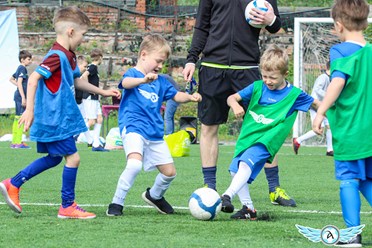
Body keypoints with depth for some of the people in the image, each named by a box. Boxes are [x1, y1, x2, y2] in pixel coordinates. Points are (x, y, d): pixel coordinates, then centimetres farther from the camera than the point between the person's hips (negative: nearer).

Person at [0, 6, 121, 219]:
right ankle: (68, 206, 6)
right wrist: (30, 109, -27)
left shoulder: (69, 57, 12)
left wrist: (103, 92, 29)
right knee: (73, 158, -5)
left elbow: (77, 81, 28)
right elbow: (33, 79, -25)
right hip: (54, 120, -11)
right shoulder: (57, 56, -20)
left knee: (54, 158, 19)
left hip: (59, 119, 11)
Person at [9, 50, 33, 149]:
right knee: (20, 118, -10)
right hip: (21, 96, -10)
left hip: (18, 96, 10)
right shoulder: (22, 69, -12)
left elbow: (11, 79, 29)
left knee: (17, 119, 12)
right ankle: (18, 142, -11)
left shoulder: (20, 68, 16)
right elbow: (19, 82, -20)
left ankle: (14, 142, 17)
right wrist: (23, 97, -22)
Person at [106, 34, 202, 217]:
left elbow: (176, 95, 22)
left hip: (155, 133, 7)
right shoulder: (133, 73, -5)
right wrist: (144, 80, -49)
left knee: (169, 172, 11)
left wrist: (190, 97, -1)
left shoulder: (161, 81, 17)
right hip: (133, 128, -7)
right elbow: (126, 83, -28)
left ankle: (155, 196, 41)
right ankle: (116, 203, -18)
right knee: (135, 164, -31)